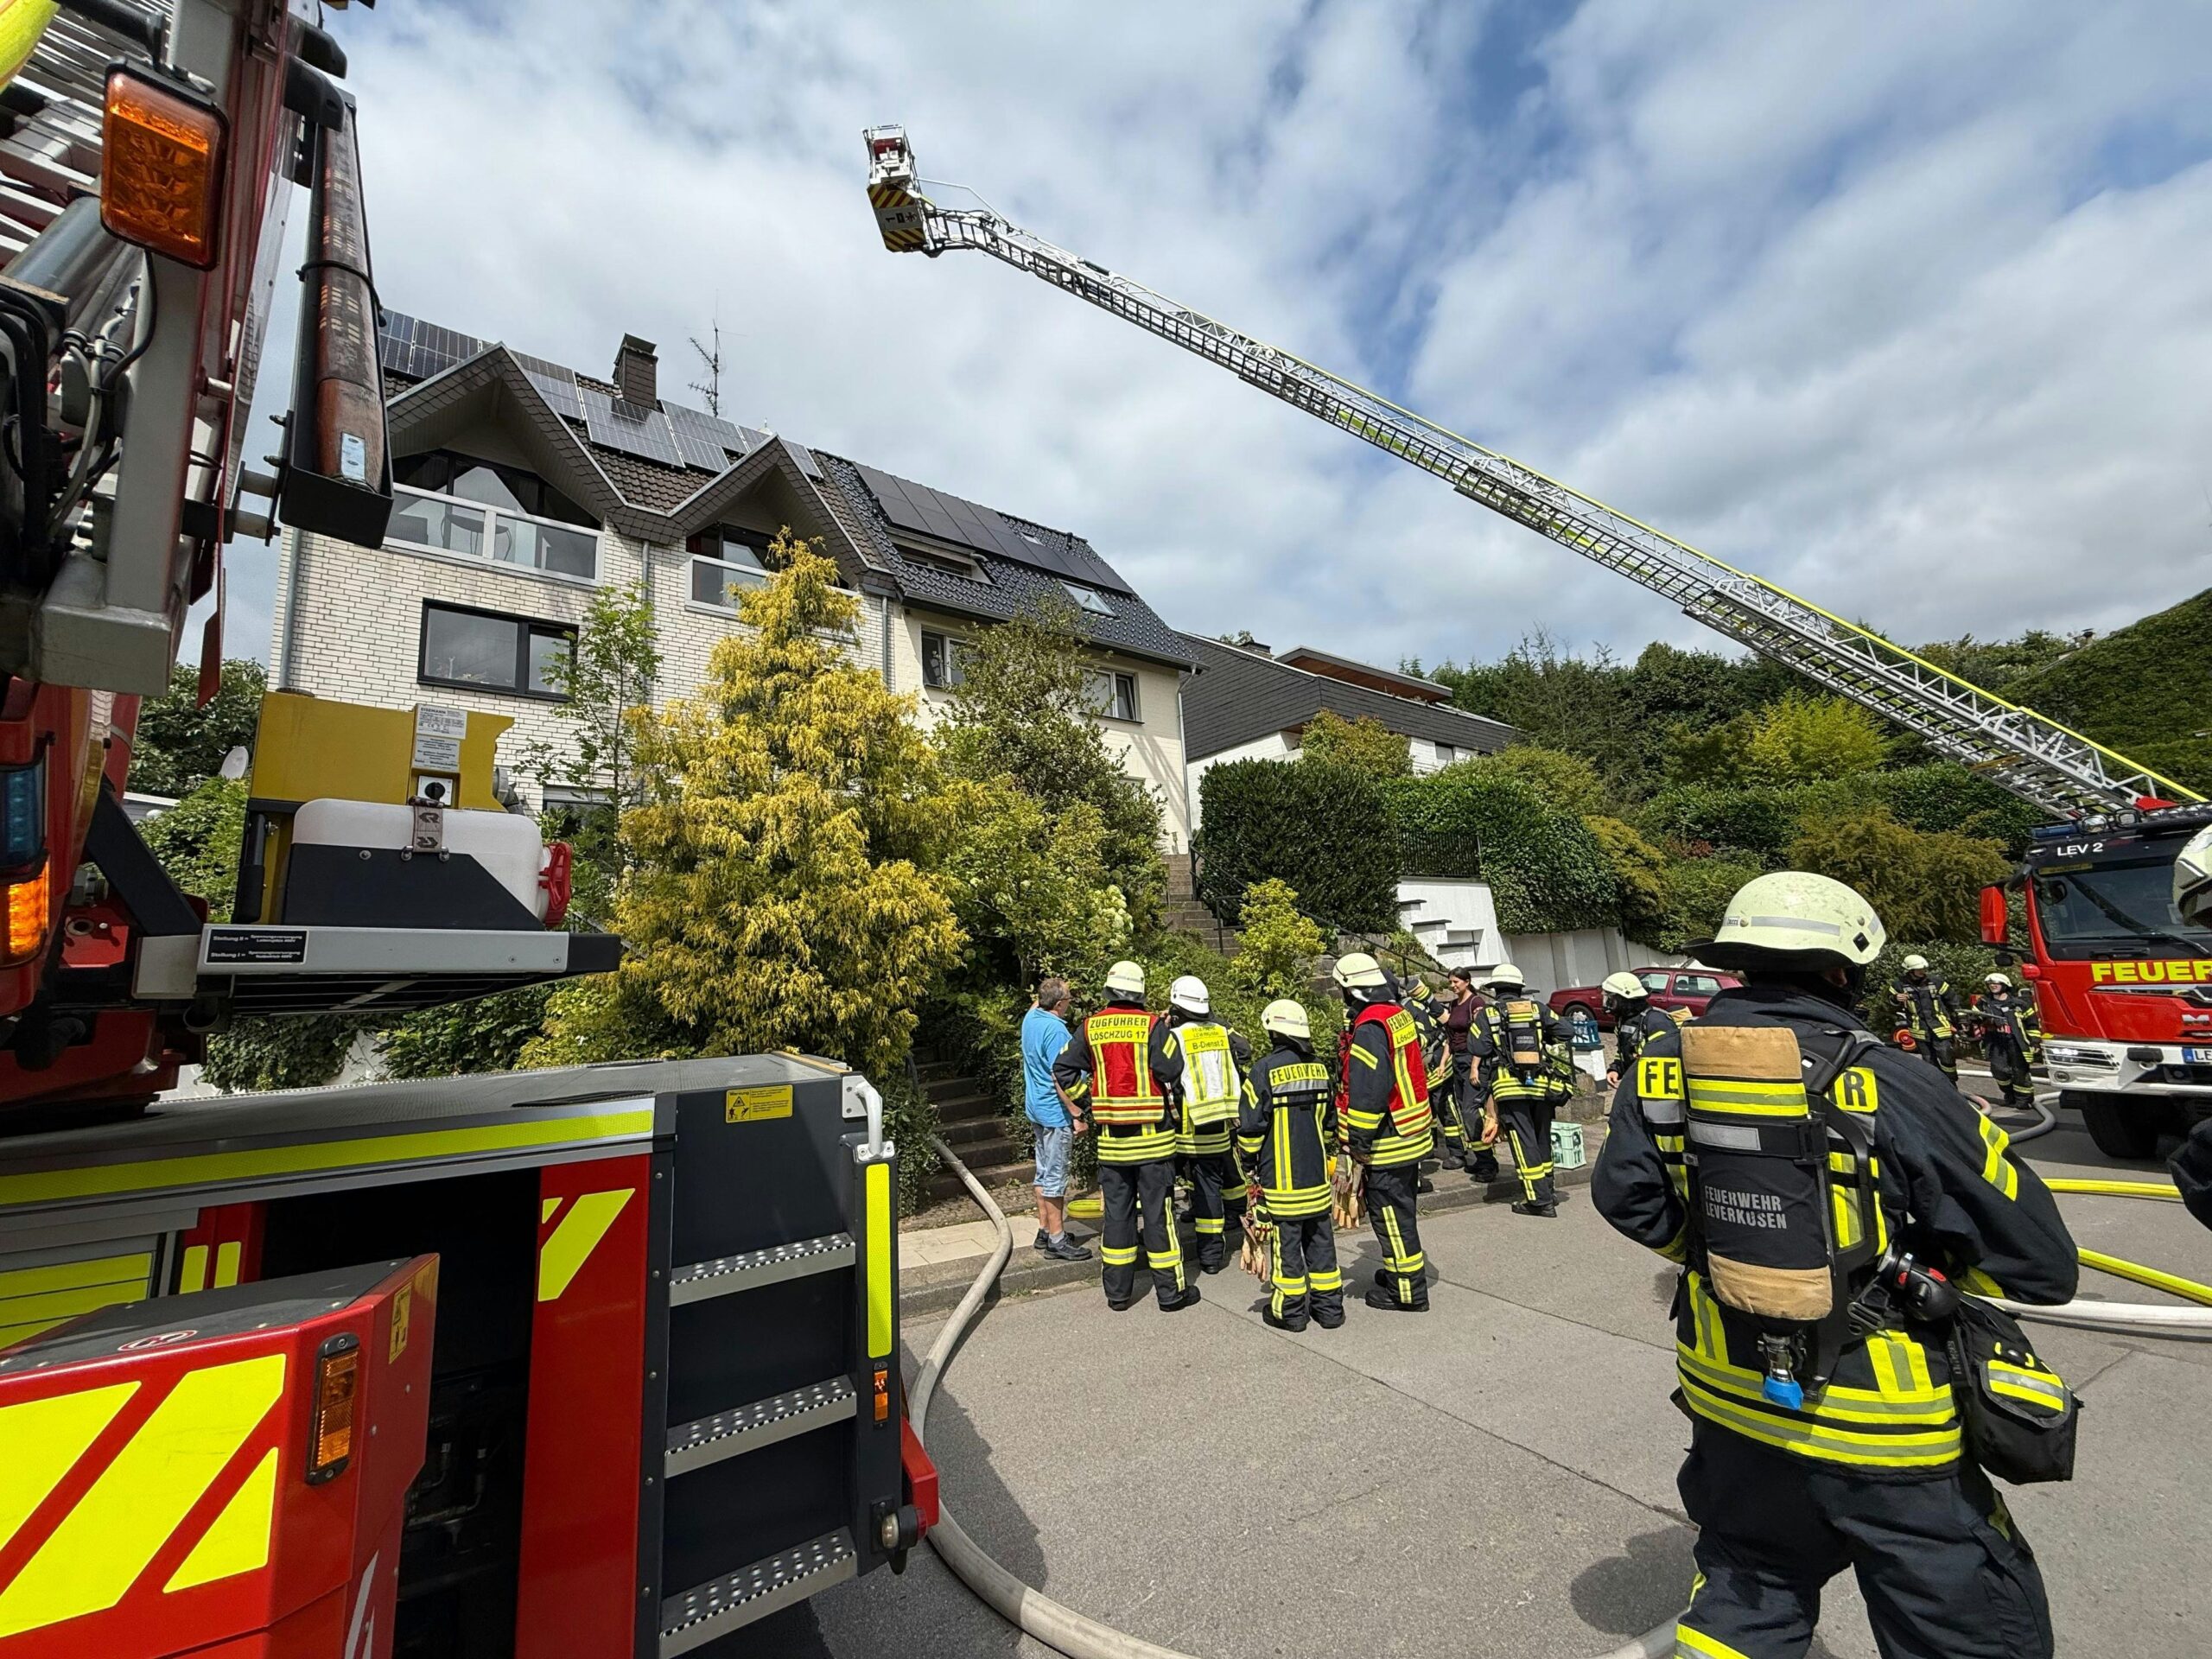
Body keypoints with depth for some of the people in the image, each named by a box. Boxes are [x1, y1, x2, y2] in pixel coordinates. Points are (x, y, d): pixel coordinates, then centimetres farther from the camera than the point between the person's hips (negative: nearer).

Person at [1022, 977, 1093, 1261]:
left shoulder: (1030, 1019, 4)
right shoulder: (1056, 1029, -22)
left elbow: (1035, 1005, 32)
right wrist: (1077, 1115, -20)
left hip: (1037, 1110, 9)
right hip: (1055, 1112, -9)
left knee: (1045, 1173, 17)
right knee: (1055, 1177, -1)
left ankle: (1045, 1231, 26)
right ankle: (1056, 1241, 6)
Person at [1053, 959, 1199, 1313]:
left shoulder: (1090, 1027, 1)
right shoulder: (1151, 1026, -10)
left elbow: (1063, 1070, 3)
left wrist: (1089, 1102, 12)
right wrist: (1174, 1116, 6)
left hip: (1110, 1136, 3)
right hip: (1152, 1136, -3)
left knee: (1117, 1211, 12)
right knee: (1158, 1211, 5)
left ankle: (1118, 1291, 20)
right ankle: (1171, 1290, 15)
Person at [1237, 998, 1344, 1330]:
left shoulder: (1266, 1070, -16)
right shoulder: (1318, 1068, 4)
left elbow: (1250, 1126, -13)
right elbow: (1329, 1120, 15)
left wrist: (1249, 1164, 1)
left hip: (1281, 1178, -6)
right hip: (1317, 1175, 6)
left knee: (1286, 1240, 5)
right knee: (1320, 1237, 14)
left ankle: (1290, 1310, 15)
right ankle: (1329, 1306, 23)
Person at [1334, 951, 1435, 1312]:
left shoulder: (1369, 1028, -23)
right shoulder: (1399, 1014, 7)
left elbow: (1367, 1092, -26)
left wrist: (1358, 1140, -17)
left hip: (1387, 1143, -10)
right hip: (1413, 1134, 10)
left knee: (1392, 1215, 2)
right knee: (1399, 1210, 22)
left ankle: (1407, 1291, 12)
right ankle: (1399, 1271, 37)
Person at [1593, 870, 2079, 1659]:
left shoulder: (1665, 1065, -11)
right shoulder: (1889, 1085, -21)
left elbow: (1624, 1195, -2)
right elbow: (2043, 1262, -12)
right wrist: (1918, 1258, 6)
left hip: (1729, 1396, 4)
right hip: (1875, 1428, -4)